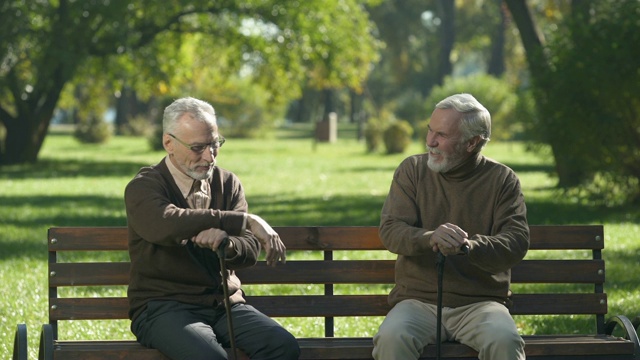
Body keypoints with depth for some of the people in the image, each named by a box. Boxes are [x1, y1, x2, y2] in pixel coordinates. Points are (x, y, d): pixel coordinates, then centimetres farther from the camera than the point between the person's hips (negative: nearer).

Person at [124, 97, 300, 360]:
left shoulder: (228, 183, 12)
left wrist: (225, 241, -27)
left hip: (225, 304, 4)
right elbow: (166, 224, -27)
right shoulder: (143, 188, -2)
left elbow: (250, 251, -1)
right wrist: (245, 220, -28)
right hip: (164, 307, -4)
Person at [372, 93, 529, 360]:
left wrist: (470, 246, -28)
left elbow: (517, 241, -7)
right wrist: (430, 238, -26)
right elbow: (390, 230, -3)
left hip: (479, 302, -1)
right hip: (418, 300, 1)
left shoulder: (502, 179, 5)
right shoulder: (412, 170, 8)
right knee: (391, 338, -32)